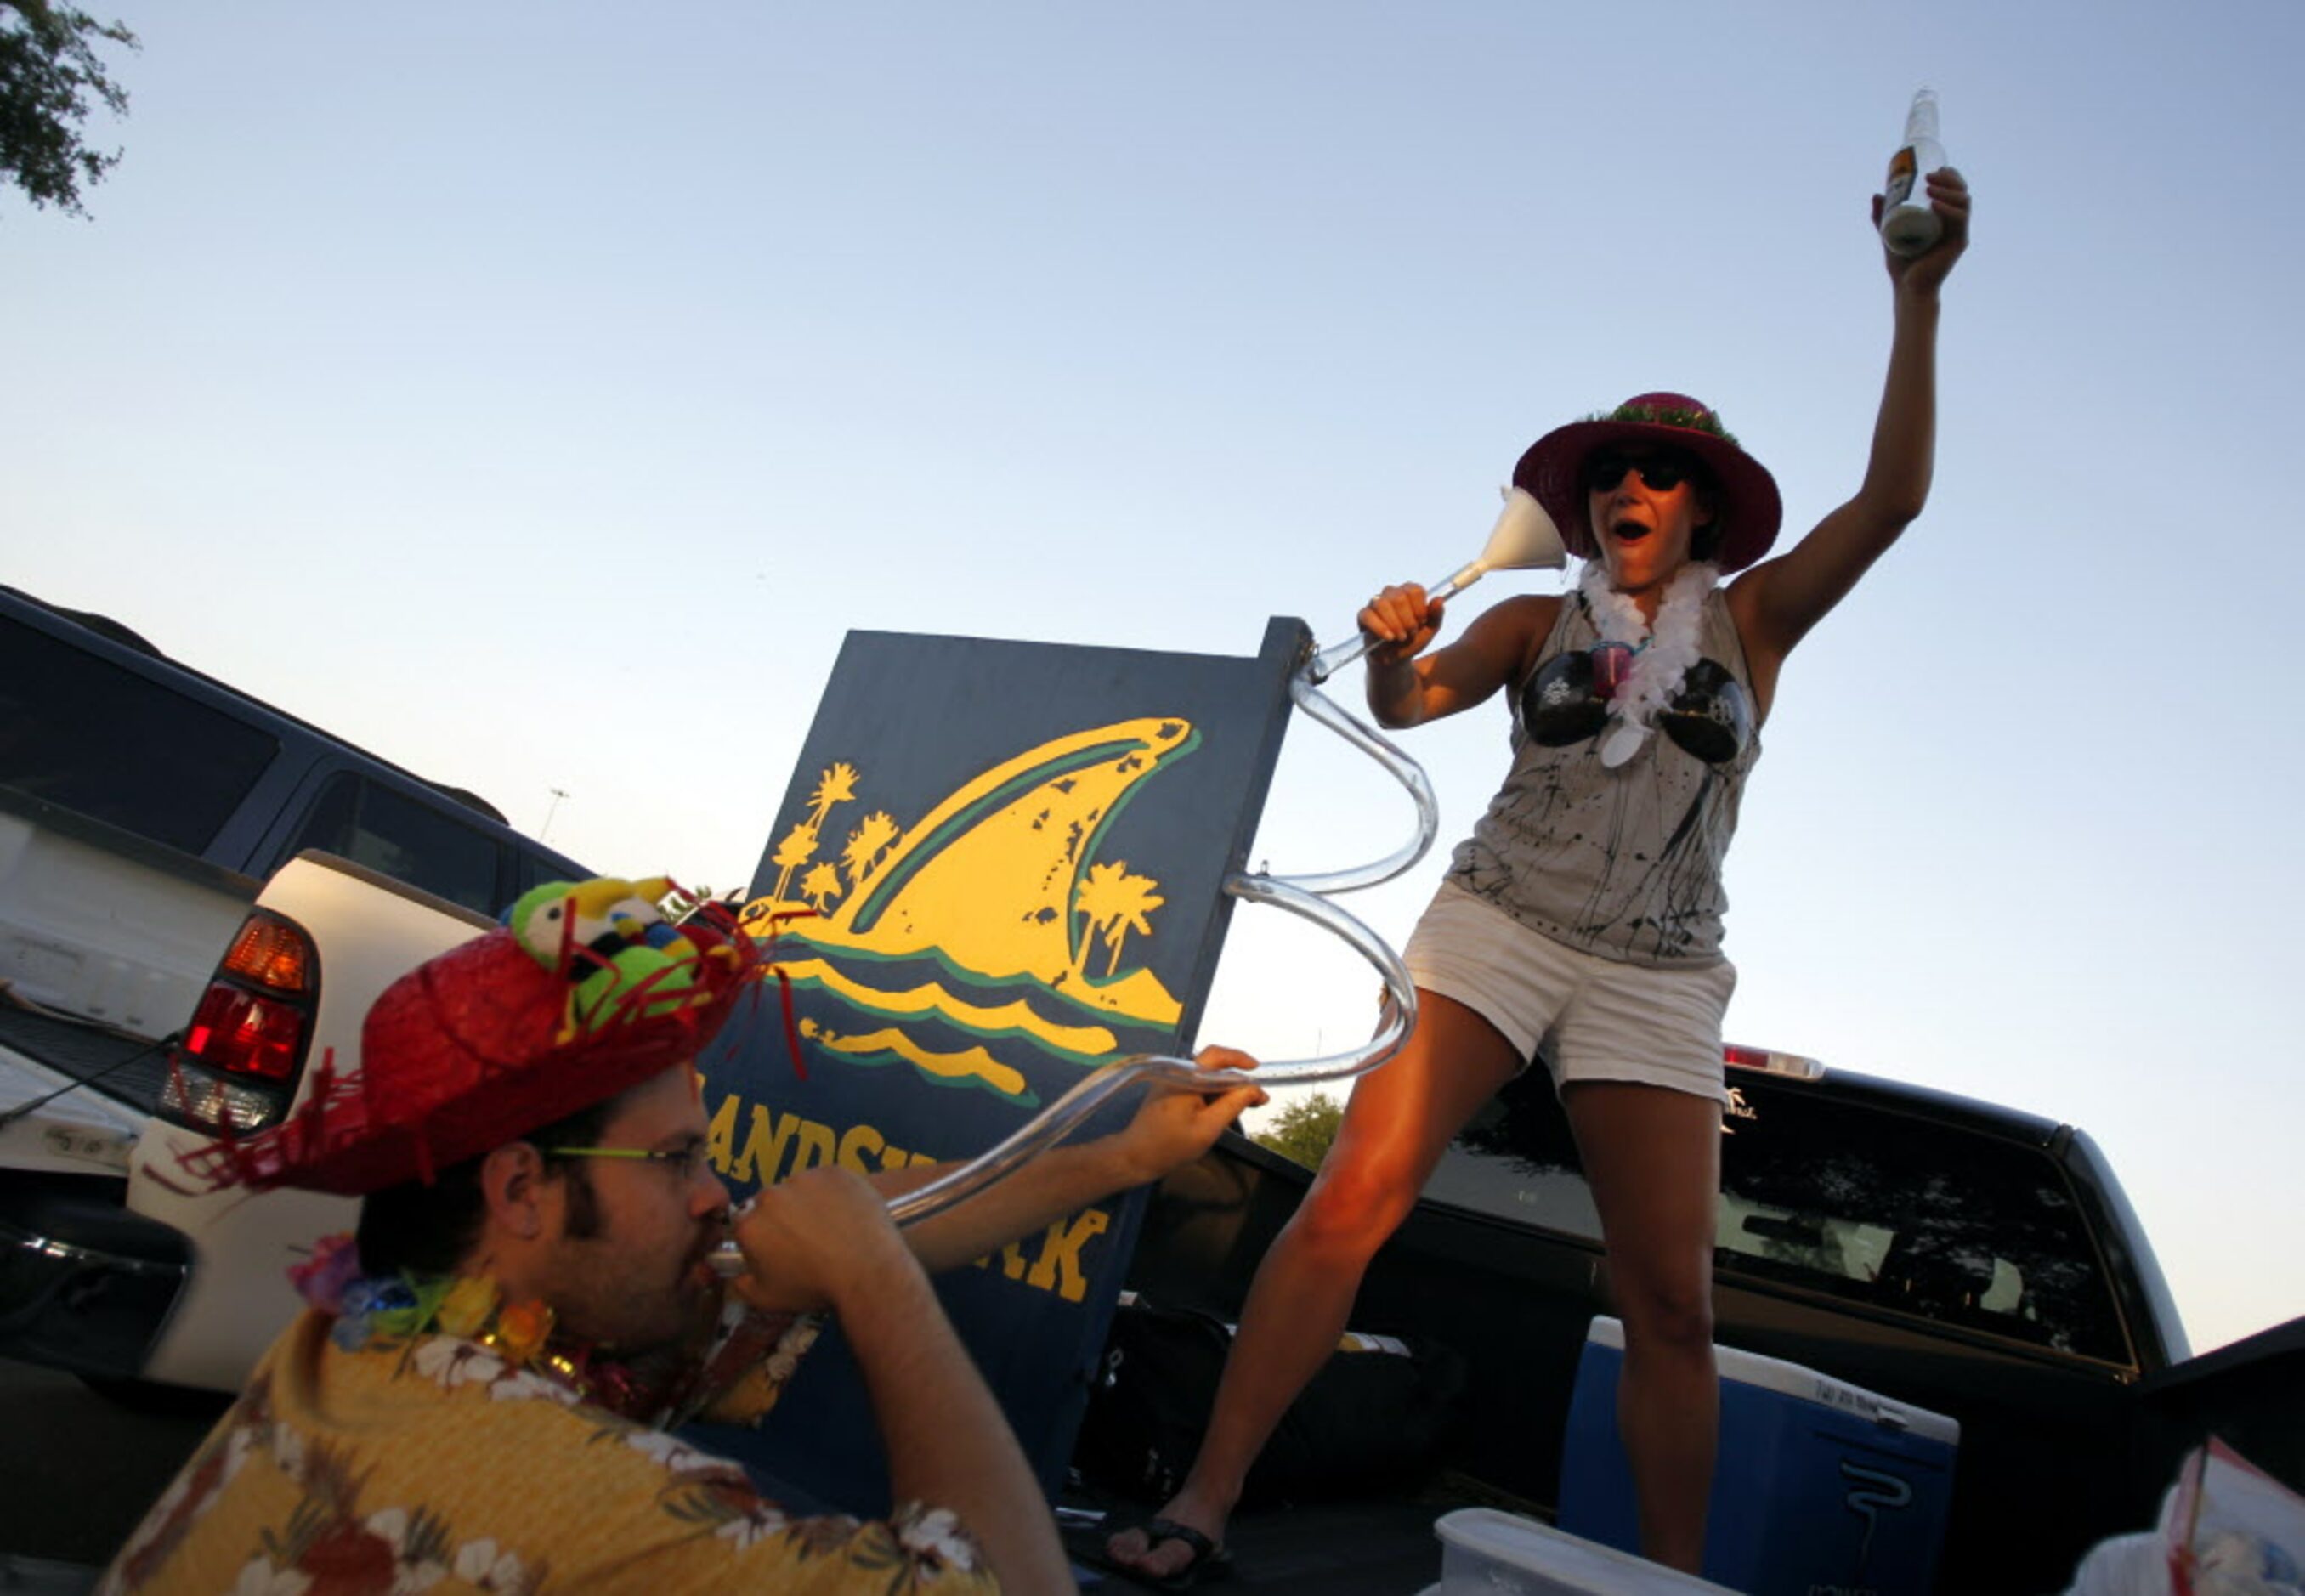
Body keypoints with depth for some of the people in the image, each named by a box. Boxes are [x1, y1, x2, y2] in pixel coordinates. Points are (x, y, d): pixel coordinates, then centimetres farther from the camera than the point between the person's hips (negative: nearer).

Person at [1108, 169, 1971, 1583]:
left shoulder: (1749, 621, 11)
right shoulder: (1539, 620, 10)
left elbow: (1892, 497, 0)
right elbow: (1410, 701, -2)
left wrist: (1918, 304, -8)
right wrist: (1391, 649, -25)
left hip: (1655, 978, 1)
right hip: (1498, 927, -1)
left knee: (1673, 1306, -3)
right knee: (1353, 1199, -15)